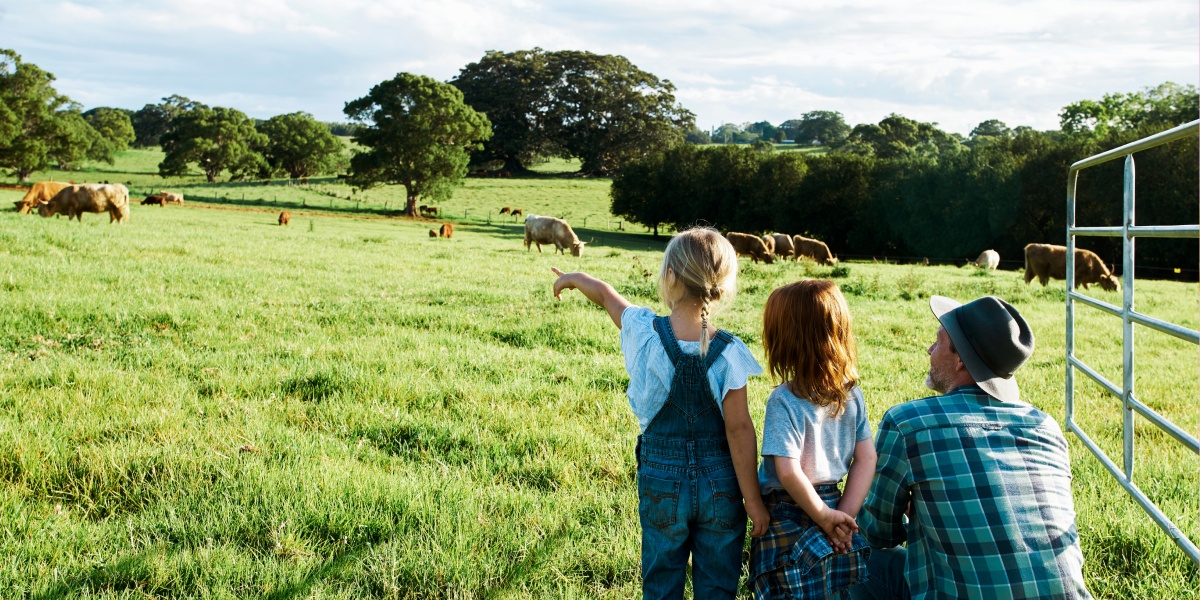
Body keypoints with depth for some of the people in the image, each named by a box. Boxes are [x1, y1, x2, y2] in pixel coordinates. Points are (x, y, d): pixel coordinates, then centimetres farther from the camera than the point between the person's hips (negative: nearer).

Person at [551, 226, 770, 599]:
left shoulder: (646, 332, -12)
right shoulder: (728, 352, -15)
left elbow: (605, 294, 9)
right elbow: (739, 429, -13)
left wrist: (574, 278, 31)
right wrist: (753, 501, -6)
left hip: (661, 482, 1)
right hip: (720, 484, -1)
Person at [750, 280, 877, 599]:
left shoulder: (784, 400, -20)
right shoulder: (851, 393, -2)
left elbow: (788, 472, -25)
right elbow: (867, 459, -2)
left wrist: (824, 516, -13)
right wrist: (844, 513, -4)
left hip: (788, 517, -5)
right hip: (831, 499, 5)